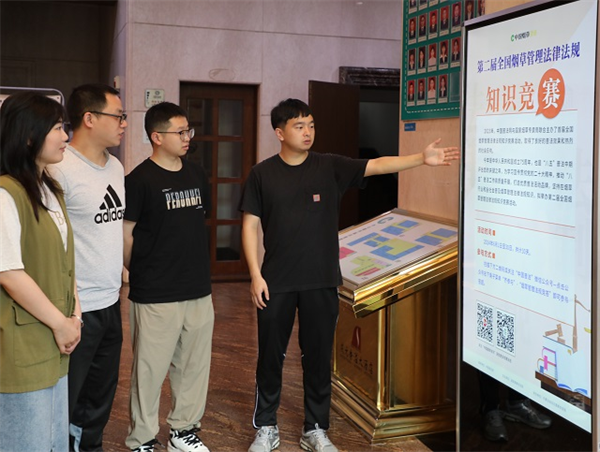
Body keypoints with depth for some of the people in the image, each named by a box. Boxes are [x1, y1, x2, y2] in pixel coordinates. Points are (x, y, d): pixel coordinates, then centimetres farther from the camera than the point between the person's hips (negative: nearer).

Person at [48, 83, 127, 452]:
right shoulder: (60, 168, -16)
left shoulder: (115, 166, 10)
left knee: (100, 399, 20)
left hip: (110, 302, 8)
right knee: (64, 404, 5)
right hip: (76, 308, -8)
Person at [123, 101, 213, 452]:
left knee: (194, 365, 14)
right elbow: (125, 234, -7)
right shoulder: (140, 180, -10)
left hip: (199, 291, 6)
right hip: (156, 296, -6)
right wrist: (142, 275, 1)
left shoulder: (197, 174, 9)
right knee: (150, 370, 2)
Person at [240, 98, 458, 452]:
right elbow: (250, 226, -1)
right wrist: (255, 275, -7)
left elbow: (377, 165, -9)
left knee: (319, 356, 9)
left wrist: (422, 158, -20)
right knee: (270, 355, 8)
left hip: (321, 282, 1)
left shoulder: (330, 167, 0)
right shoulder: (263, 174, -1)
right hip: (276, 282, -1)